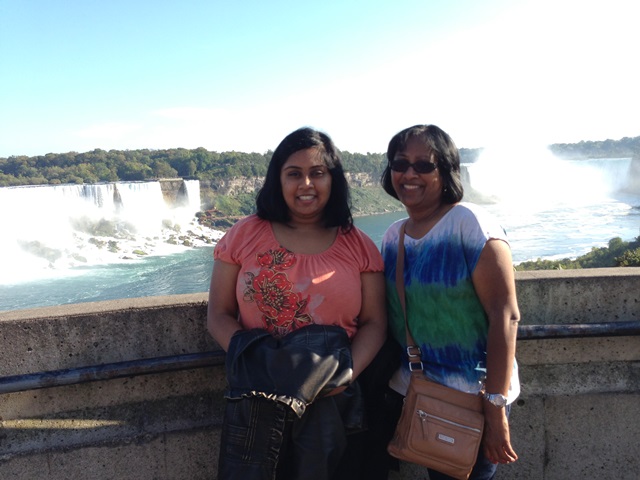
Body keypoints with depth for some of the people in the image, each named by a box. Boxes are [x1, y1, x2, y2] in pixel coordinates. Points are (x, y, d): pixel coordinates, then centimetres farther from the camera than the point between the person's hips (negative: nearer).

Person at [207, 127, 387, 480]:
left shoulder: (358, 246, 2)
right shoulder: (245, 235, 0)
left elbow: (374, 323, 2)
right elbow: (218, 315, 1)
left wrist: (348, 371, -13)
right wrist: (251, 362, -14)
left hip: (330, 402, 1)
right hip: (255, 399, 0)